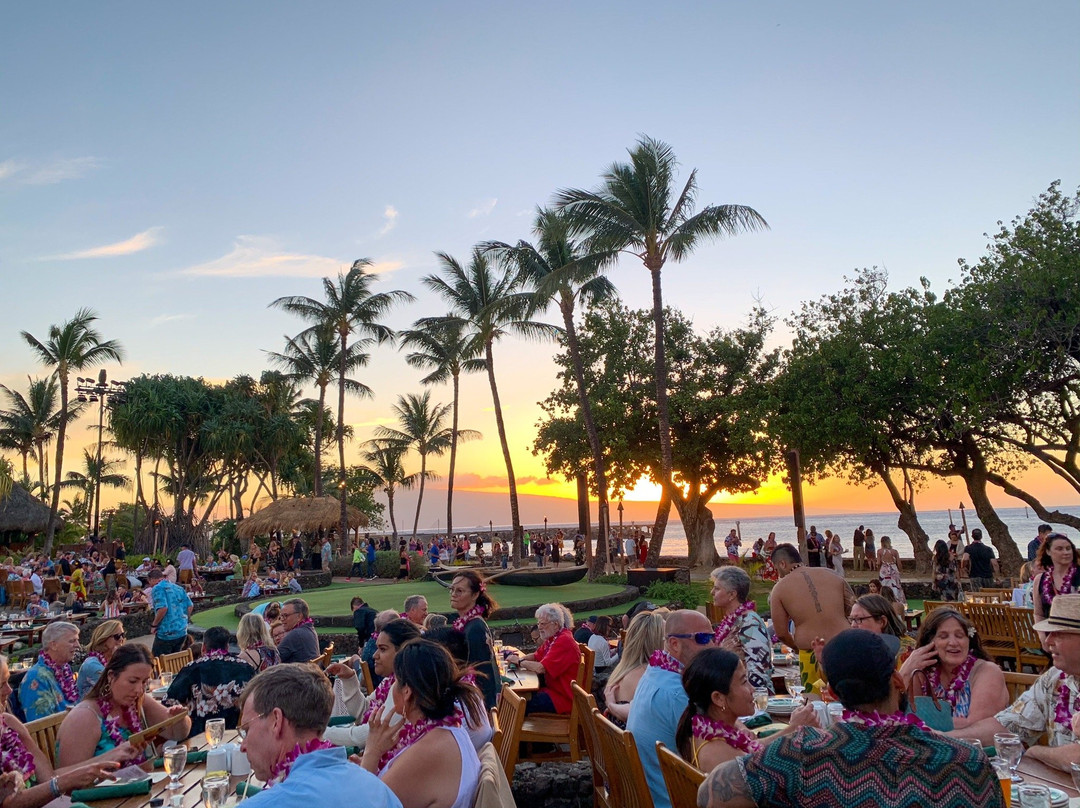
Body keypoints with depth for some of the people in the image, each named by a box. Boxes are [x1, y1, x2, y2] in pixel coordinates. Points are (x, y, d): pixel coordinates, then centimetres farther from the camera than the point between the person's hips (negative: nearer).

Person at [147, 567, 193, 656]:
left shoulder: (157, 588, -8)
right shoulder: (178, 588, 14)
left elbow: (162, 608, -21)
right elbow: (190, 606, 11)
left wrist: (153, 625, -9)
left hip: (166, 633, -7)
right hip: (182, 632, 7)